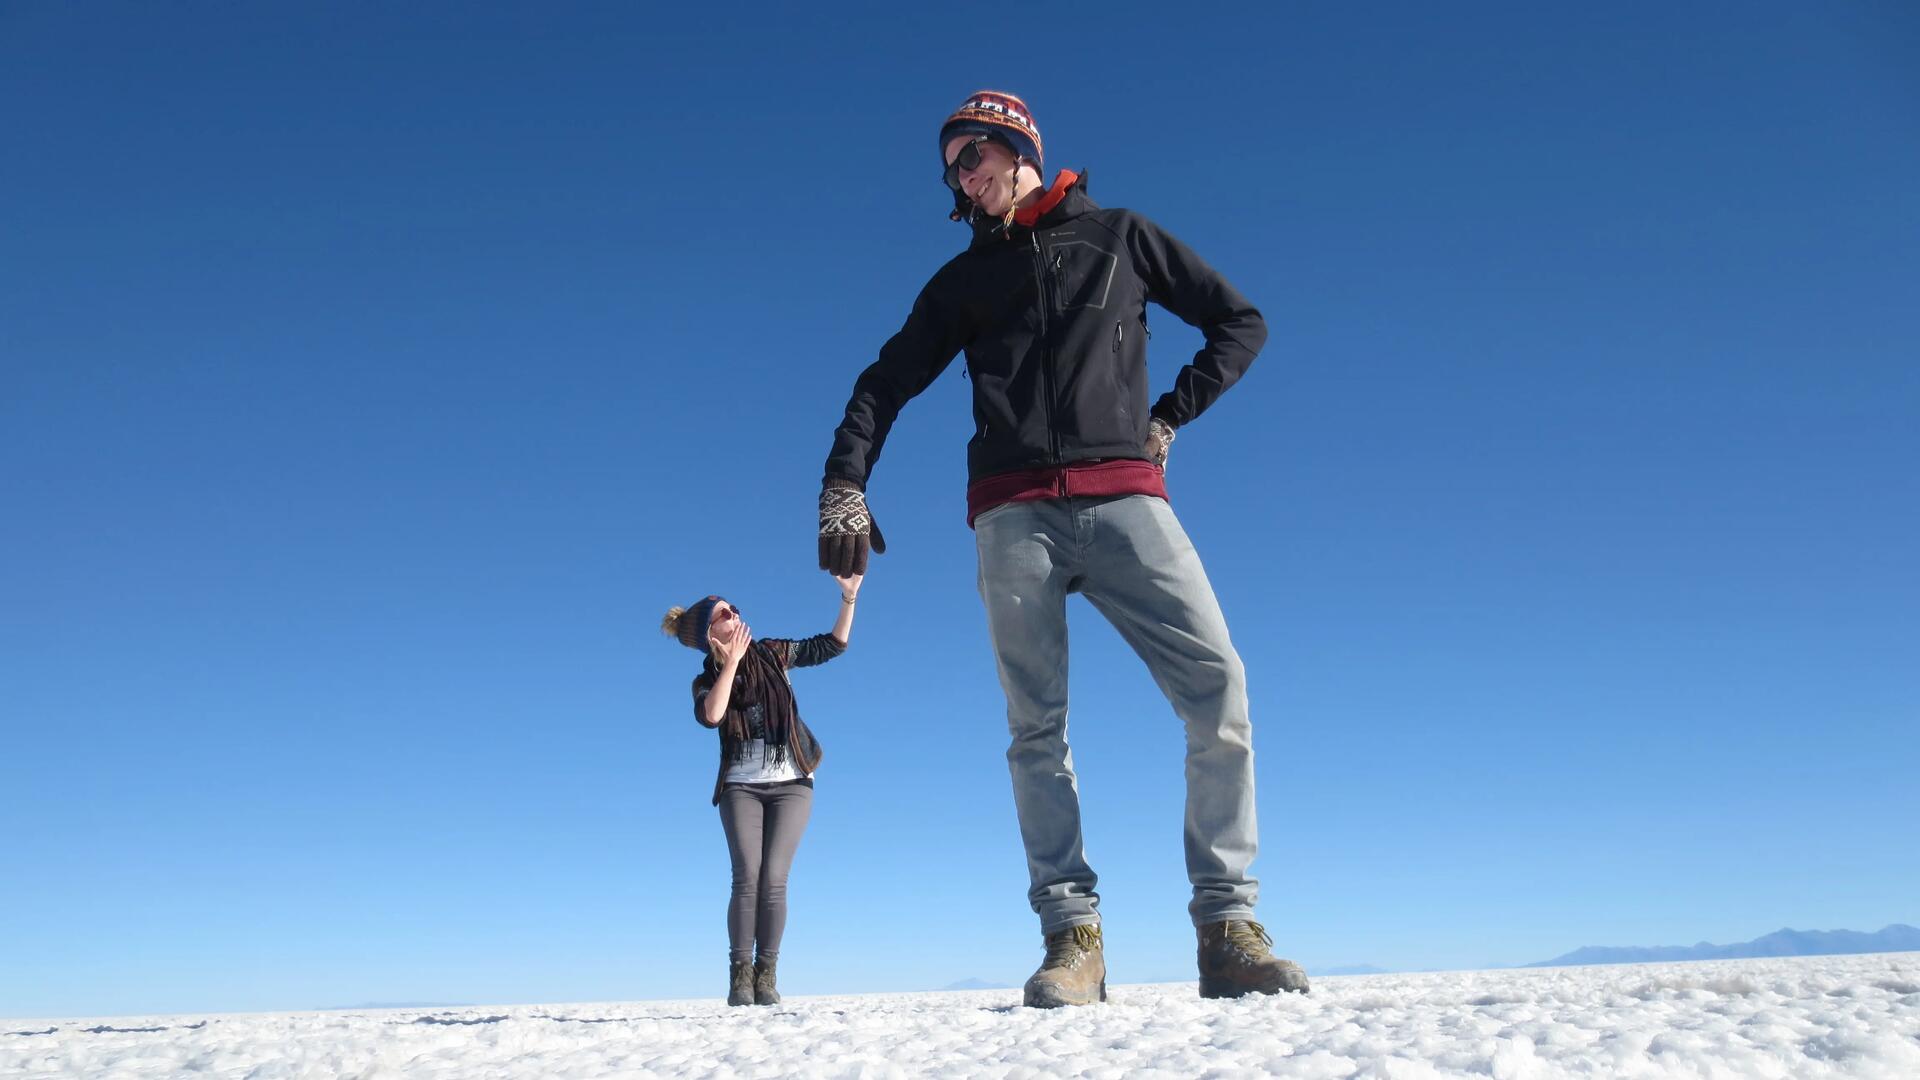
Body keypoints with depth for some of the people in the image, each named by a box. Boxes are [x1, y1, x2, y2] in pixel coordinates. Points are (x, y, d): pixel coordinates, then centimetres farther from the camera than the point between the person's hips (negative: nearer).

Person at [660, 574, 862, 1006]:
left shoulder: (772, 653, 5)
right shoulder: (708, 682, 1)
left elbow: (831, 646, 9)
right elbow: (710, 716, -22)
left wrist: (848, 598, 0)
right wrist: (732, 662, -19)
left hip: (791, 784, 0)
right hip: (741, 788, 0)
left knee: (773, 881, -9)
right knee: (747, 880, -12)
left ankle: (766, 975, -2)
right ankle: (740, 975, -6)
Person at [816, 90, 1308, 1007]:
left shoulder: (1120, 236, 19)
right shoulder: (964, 279, 23)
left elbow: (1241, 324, 21)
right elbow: (885, 385, 21)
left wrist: (1169, 417, 9)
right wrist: (843, 489, 7)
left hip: (1124, 497, -1)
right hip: (1015, 514, 2)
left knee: (1217, 685, -17)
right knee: (1036, 726, -6)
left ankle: (1228, 929, -9)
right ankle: (1073, 936, -2)